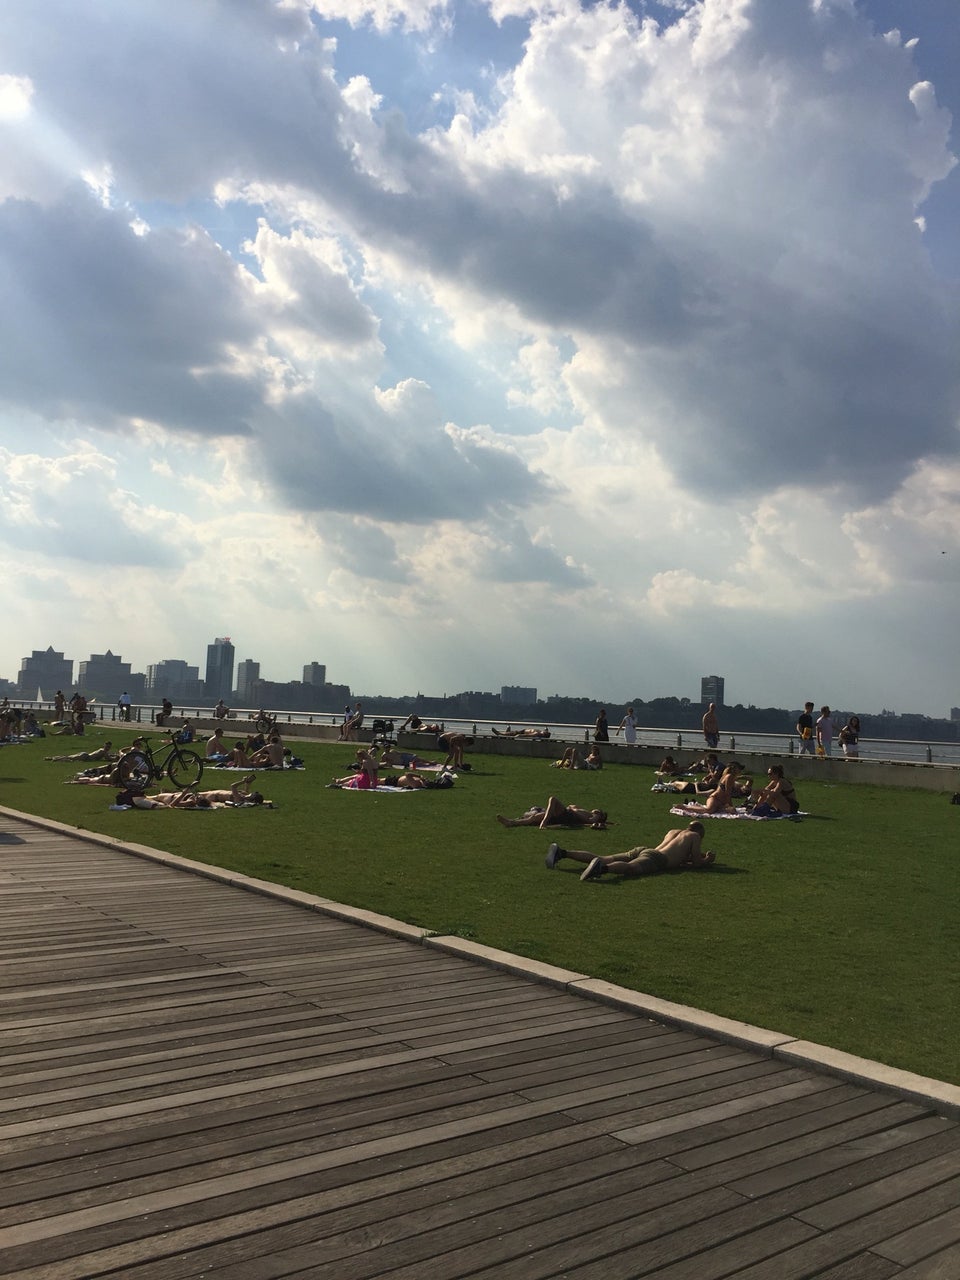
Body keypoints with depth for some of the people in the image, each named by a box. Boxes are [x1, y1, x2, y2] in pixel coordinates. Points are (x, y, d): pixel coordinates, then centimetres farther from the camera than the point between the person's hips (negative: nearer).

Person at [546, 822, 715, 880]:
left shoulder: (673, 831, 38)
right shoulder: (694, 836, 17)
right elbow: (696, 862, 13)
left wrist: (701, 854, 53)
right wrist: (707, 861, 33)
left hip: (641, 850, 7)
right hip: (654, 858, -7)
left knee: (602, 858, -7)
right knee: (629, 867, -37)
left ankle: (561, 852, -21)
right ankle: (602, 868, -68)